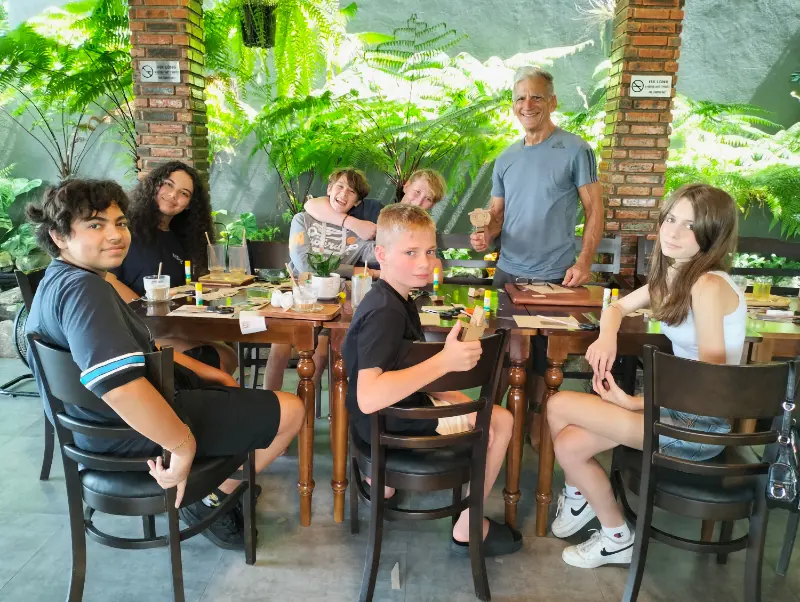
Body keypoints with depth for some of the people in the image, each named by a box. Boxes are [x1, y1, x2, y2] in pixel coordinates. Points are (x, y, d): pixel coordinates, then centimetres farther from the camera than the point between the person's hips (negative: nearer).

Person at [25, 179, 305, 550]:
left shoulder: (59, 281, 7)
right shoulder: (83, 289, -28)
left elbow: (137, 347, 16)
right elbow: (119, 386, -42)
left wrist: (201, 370, 13)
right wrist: (183, 444, -30)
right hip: (134, 434, -11)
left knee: (229, 389, 32)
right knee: (292, 410, -6)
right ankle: (212, 499, 9)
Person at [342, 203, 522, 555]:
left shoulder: (395, 300, 3)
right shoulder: (385, 312, -28)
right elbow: (368, 397, -39)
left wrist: (457, 398, -3)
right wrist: (445, 361, -42)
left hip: (396, 410, 10)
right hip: (389, 424, -10)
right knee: (500, 422, 1)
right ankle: (468, 529, 17)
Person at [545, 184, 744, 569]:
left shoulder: (709, 285, -21)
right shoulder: (674, 275, 5)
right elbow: (617, 307, 17)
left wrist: (633, 402, -20)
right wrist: (607, 338, -6)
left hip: (701, 423, -8)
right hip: (677, 406, 8)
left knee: (559, 405, -9)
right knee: (569, 444, -3)